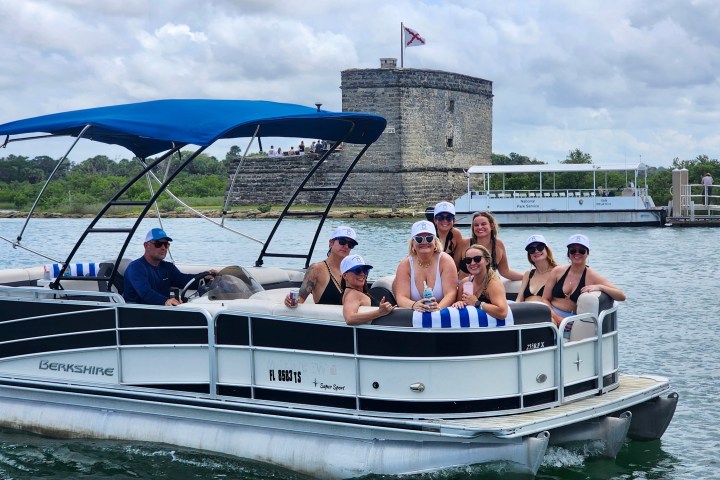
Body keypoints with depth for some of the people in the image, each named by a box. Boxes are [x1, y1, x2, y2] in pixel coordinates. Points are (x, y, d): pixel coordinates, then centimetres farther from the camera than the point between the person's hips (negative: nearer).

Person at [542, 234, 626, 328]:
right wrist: (556, 317, -12)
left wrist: (599, 287, -21)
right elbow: (545, 299, 7)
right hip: (552, 315, 3)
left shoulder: (592, 277, 1)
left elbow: (621, 297, -5)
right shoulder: (558, 272, 9)